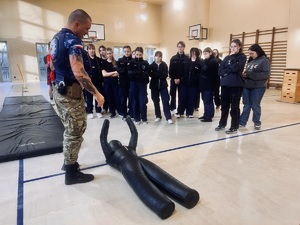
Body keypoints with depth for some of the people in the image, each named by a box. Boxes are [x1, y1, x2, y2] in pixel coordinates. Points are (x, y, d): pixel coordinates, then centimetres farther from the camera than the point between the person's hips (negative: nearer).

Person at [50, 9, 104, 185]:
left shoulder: (56, 38, 14)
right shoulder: (73, 40, -18)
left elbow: (53, 65, 21)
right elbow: (79, 73, -29)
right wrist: (96, 93, -22)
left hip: (59, 90, 10)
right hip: (71, 92, -10)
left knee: (70, 130, 20)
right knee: (75, 132, 0)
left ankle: (69, 162, 34)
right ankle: (72, 173, 12)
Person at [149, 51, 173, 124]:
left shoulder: (164, 65, 2)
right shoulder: (152, 65, 4)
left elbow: (165, 75, -9)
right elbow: (150, 74, -8)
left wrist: (156, 75, -14)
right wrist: (160, 75, -17)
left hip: (163, 85, -1)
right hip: (154, 85, 1)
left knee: (166, 101, -6)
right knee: (156, 101, 6)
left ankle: (168, 117, -3)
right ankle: (158, 116, 19)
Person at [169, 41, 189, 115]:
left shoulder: (187, 59, 0)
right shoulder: (173, 58, 5)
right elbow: (170, 70, 1)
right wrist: (174, 78, -10)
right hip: (173, 80, 2)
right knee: (173, 95, 6)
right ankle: (173, 109, 20)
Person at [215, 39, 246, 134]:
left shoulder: (242, 57, 0)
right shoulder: (227, 57, 14)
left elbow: (235, 68, -17)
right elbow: (220, 71, 4)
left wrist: (232, 57, -10)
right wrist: (229, 71, -11)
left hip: (236, 85, -5)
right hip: (225, 84, 5)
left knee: (234, 106, 1)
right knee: (224, 105, 11)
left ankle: (234, 127, 10)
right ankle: (222, 124, 24)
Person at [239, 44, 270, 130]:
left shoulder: (264, 61, -6)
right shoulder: (250, 61, 11)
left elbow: (266, 74, -16)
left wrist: (250, 74, -21)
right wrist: (244, 74, -6)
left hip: (258, 87, -5)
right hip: (246, 86, 5)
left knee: (255, 105, 6)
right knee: (246, 105, 8)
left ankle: (257, 122, 23)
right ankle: (242, 121, 12)